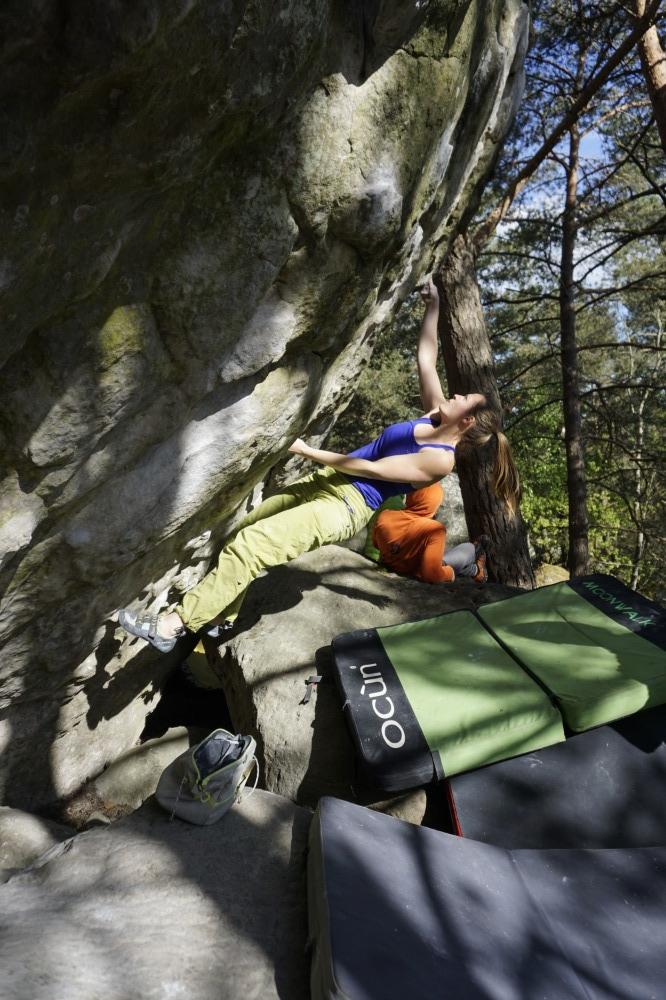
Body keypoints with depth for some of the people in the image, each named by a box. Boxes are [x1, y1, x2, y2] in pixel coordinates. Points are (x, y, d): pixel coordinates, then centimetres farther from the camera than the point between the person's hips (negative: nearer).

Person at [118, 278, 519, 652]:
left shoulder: (441, 459, -16)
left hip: (346, 507, -9)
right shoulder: (436, 414, 6)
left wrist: (307, 450, -14)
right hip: (329, 480, 9)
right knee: (241, 531, 10)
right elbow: (426, 357, 14)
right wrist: (434, 304, 10)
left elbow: (372, 469, -17)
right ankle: (220, 621, 21)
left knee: (249, 545, -20)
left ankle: (172, 626, -12)